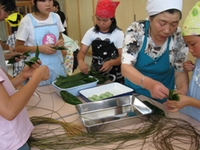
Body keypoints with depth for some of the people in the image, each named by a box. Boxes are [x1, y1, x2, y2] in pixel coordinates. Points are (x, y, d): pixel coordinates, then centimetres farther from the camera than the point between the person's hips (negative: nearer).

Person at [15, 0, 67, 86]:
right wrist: (40, 48, -18)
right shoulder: (27, 20, -10)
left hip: (57, 64, 4)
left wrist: (61, 42, -8)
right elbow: (18, 47, -5)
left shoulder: (56, 17, 2)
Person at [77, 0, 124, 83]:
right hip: (95, 73, 3)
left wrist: (111, 63, -31)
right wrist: (80, 61, -27)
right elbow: (82, 51, -4)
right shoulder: (91, 32, -2)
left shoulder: (118, 34, -10)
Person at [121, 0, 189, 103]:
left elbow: (180, 71, -8)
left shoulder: (179, 37, -14)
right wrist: (149, 84, -43)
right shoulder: (136, 30, -19)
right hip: (133, 93, 0)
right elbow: (126, 67, -24)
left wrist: (183, 89, -30)